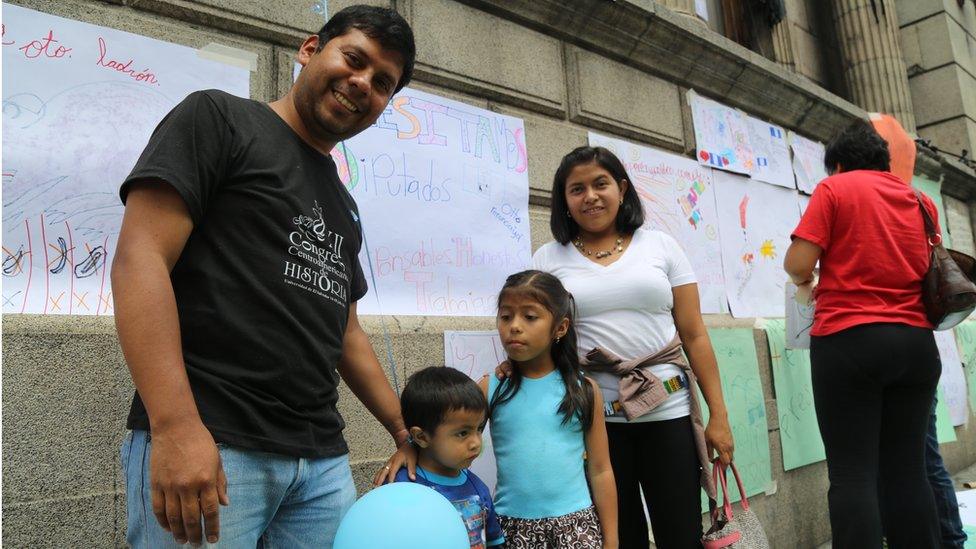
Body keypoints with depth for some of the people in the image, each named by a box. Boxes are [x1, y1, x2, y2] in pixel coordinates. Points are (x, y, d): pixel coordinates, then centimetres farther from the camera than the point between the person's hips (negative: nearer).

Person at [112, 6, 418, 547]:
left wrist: (405, 431, 20)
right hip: (206, 443, -6)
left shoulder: (343, 205, 19)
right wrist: (175, 425, -21)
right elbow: (139, 259, -11)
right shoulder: (218, 118, 0)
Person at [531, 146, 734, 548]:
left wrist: (718, 414, 1)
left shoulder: (660, 246, 5)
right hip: (593, 420, 0)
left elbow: (694, 336, 5)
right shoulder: (548, 259, 4)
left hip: (668, 413, 1)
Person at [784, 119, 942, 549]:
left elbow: (798, 263, -10)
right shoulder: (921, 200, 16)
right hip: (916, 342, 6)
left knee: (852, 474, -4)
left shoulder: (835, 188, 0)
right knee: (907, 470, 10)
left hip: (849, 340, -5)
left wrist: (806, 281, 11)